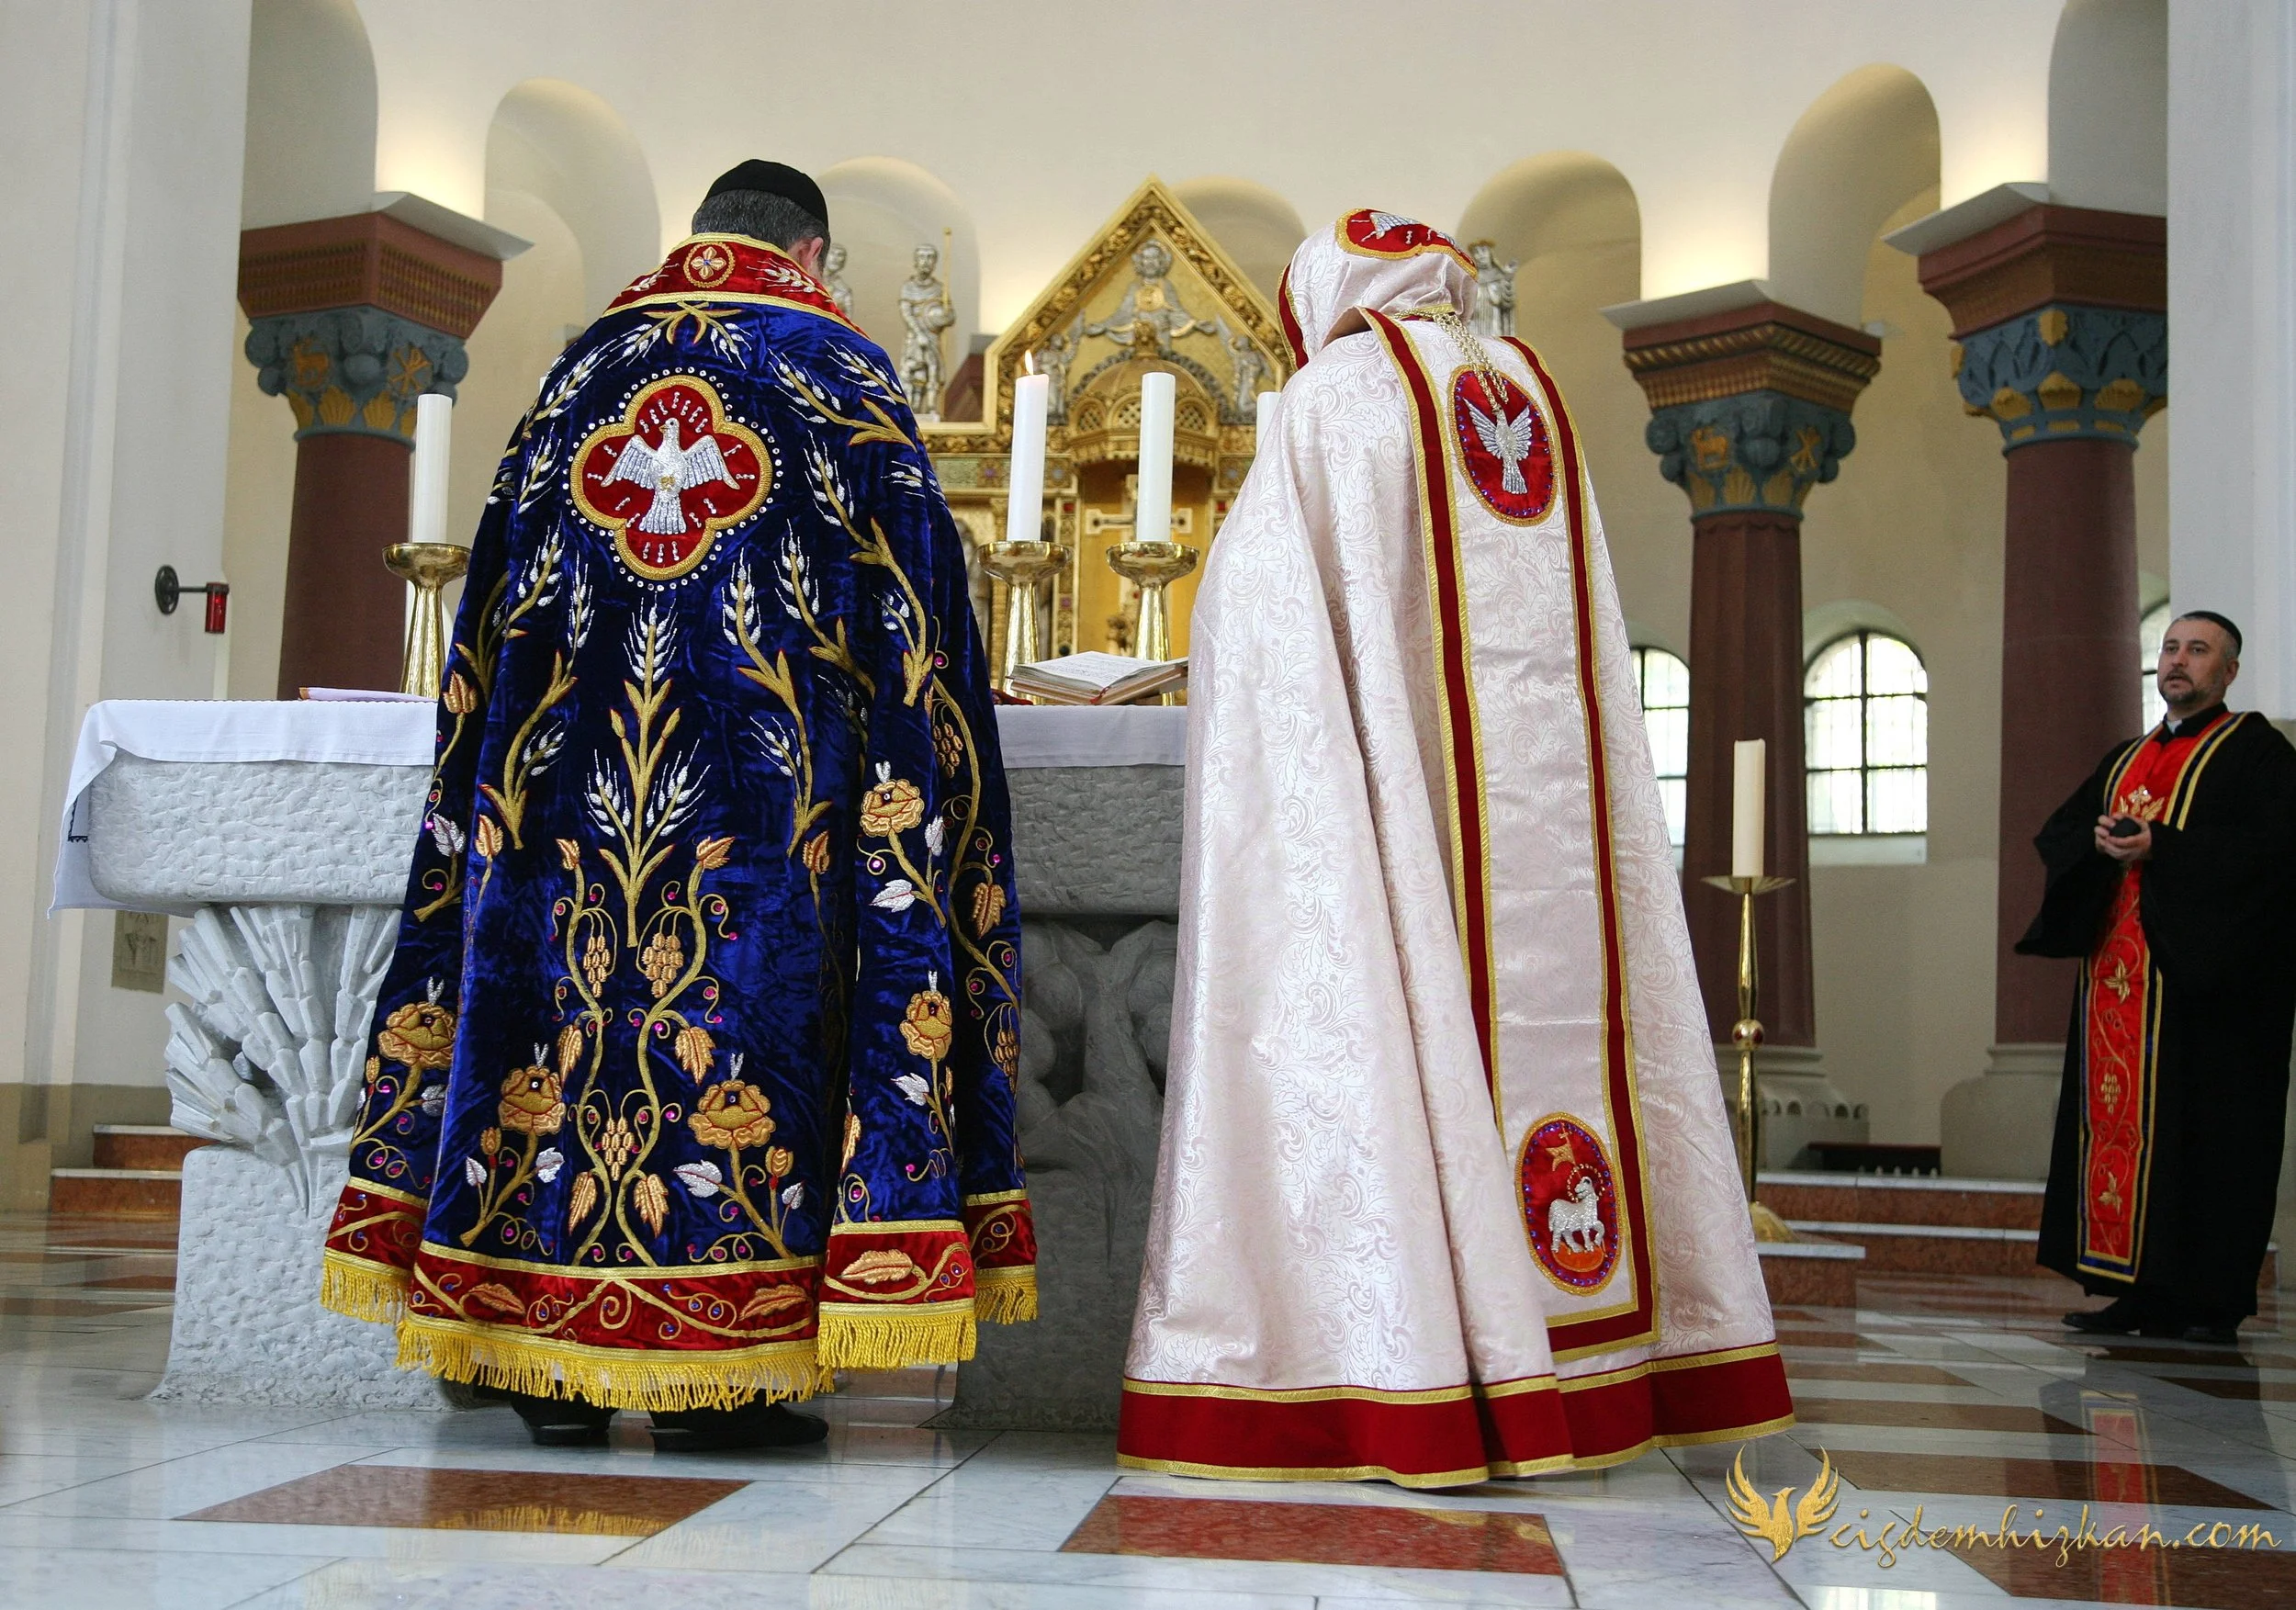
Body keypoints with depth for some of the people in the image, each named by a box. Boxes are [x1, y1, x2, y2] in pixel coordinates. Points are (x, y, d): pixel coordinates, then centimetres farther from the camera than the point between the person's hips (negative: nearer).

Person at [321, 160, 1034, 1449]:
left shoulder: (583, 367, 15)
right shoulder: (837, 370, 5)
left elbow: (495, 618, 16)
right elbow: (903, 606, 3)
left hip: (562, 766, 4)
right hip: (763, 782, -3)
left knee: (562, 969, 6)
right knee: (744, 988, -1)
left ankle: (550, 1351, 8)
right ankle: (714, 1367, 1)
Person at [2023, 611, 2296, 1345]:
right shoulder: (2124, 760, 22)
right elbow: (2057, 832, 16)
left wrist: (2160, 848, -17)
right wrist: (2099, 842, -7)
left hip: (2207, 971, -6)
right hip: (2118, 969, 7)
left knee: (2204, 1130, -7)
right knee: (2118, 1116, 3)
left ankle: (2210, 1298, -3)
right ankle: (2133, 1286, 6)